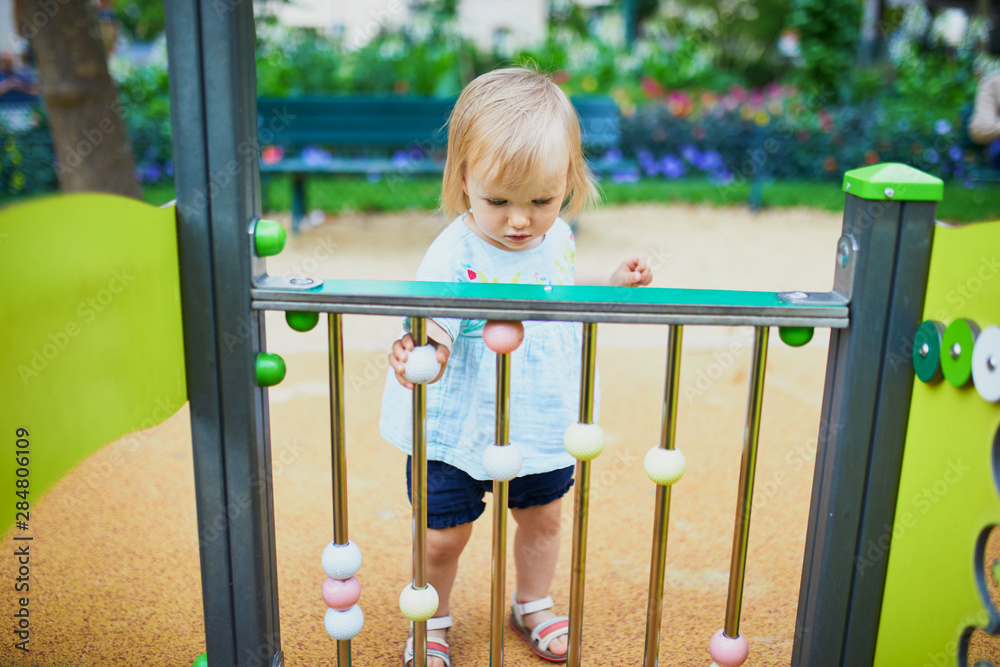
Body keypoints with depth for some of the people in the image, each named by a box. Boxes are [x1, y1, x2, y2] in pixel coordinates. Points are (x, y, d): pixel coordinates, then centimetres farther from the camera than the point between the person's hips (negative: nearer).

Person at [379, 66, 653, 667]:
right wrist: (417, 355, -55)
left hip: (543, 424, 5)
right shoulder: (454, 257, -26)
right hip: (459, 431, -5)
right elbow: (430, 332, -34)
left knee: (543, 518, 23)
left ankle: (534, 606, 51)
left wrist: (614, 287, 0)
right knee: (443, 535, 11)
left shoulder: (557, 238, -6)